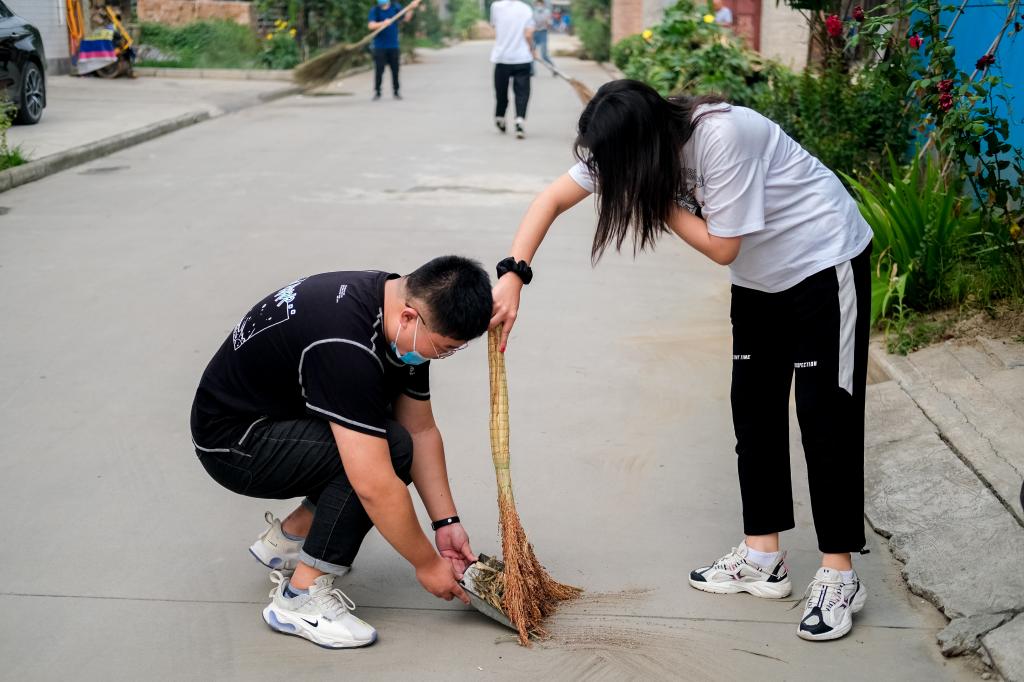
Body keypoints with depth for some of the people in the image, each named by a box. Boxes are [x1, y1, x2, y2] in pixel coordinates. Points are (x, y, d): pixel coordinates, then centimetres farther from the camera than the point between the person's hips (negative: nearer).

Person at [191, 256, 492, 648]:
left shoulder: (404, 312, -7)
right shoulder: (346, 345, -35)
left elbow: (420, 429, 2)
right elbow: (374, 486, -34)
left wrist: (446, 522, -1)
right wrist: (427, 564, -21)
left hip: (282, 418, 9)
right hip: (233, 443, -9)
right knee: (389, 448, -24)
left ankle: (288, 538, 14)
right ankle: (300, 598, -14)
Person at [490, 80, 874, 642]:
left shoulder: (721, 136, -33)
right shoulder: (631, 150, -10)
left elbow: (721, 246, -26)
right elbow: (552, 198, -9)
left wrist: (656, 199, -21)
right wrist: (512, 275, -21)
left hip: (824, 261, -8)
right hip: (760, 275, 8)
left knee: (826, 414, -6)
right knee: (754, 409, 8)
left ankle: (838, 576, 2)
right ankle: (762, 558, 18)